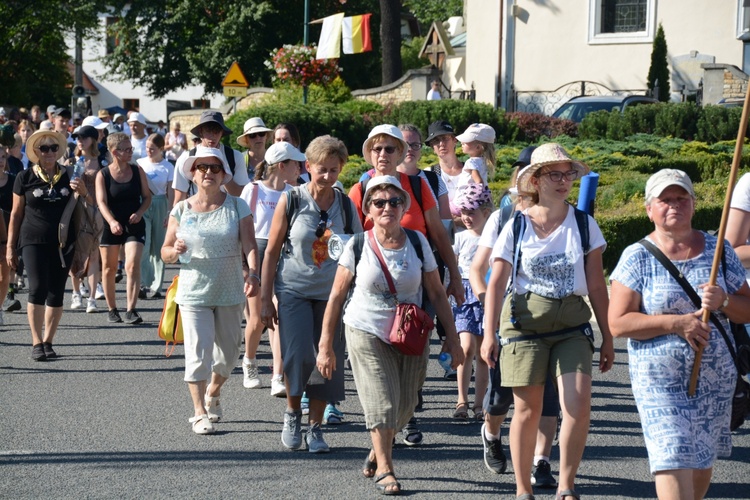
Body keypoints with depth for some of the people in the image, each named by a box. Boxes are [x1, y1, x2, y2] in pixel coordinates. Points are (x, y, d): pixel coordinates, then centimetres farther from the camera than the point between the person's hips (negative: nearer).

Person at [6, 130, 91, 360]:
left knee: (56, 293, 3)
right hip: (34, 242, -2)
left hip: (62, 243, 2)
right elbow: (16, 214, 8)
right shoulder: (25, 178, 3)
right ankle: (36, 343, -7)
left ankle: (48, 341, 12)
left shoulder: (69, 176, 7)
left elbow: (91, 206, 13)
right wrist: (10, 246, 6)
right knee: (38, 288, -13)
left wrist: (83, 192, -9)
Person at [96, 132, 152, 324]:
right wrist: (112, 221, -32)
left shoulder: (137, 171, 2)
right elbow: (101, 202, -15)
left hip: (134, 224, 1)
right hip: (111, 225, 0)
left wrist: (139, 212, -13)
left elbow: (147, 197, 7)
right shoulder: (103, 175, -6)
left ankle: (131, 310, -18)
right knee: (109, 267, 9)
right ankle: (112, 309, 24)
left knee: (133, 264, -15)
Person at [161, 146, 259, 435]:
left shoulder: (237, 207, 1)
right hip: (194, 293, -1)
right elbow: (165, 252, 5)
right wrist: (175, 251, -19)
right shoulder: (182, 210, 3)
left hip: (230, 293, 1)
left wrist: (253, 274, -26)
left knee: (228, 354, 11)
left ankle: (213, 395, 39)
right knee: (199, 351, -10)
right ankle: (200, 413, 0)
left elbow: (249, 245, -8)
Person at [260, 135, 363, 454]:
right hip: (294, 290, -2)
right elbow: (272, 252, 0)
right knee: (299, 355, -14)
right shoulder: (291, 201, -4)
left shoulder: (346, 205, 3)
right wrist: (265, 300, -3)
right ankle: (292, 412, 12)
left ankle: (315, 427, 15)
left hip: (332, 293, 2)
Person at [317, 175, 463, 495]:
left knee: (404, 406, 6)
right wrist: (326, 346, -2)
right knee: (382, 402, -10)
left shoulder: (417, 242, -1)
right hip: (366, 334, -2)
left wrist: (451, 337, 2)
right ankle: (384, 469, 5)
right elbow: (337, 296, -1)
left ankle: (377, 452, 33)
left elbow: (436, 293, 5)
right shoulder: (358, 245, -5)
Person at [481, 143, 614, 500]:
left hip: (572, 323, 1)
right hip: (525, 320, -1)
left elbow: (596, 285, 7)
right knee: (528, 411, 2)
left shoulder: (584, 224, 4)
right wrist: (489, 334, -10)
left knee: (579, 407, -13)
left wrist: (607, 336, 7)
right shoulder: (516, 227, 0)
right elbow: (496, 283, -2)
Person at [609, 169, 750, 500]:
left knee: (702, 462, 12)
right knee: (673, 460, -13)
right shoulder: (637, 257, -3)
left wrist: (723, 302, -14)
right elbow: (618, 323, -9)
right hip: (660, 379, -4)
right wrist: (676, 323, -18)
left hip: (715, 377, 4)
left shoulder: (718, 251, 6)